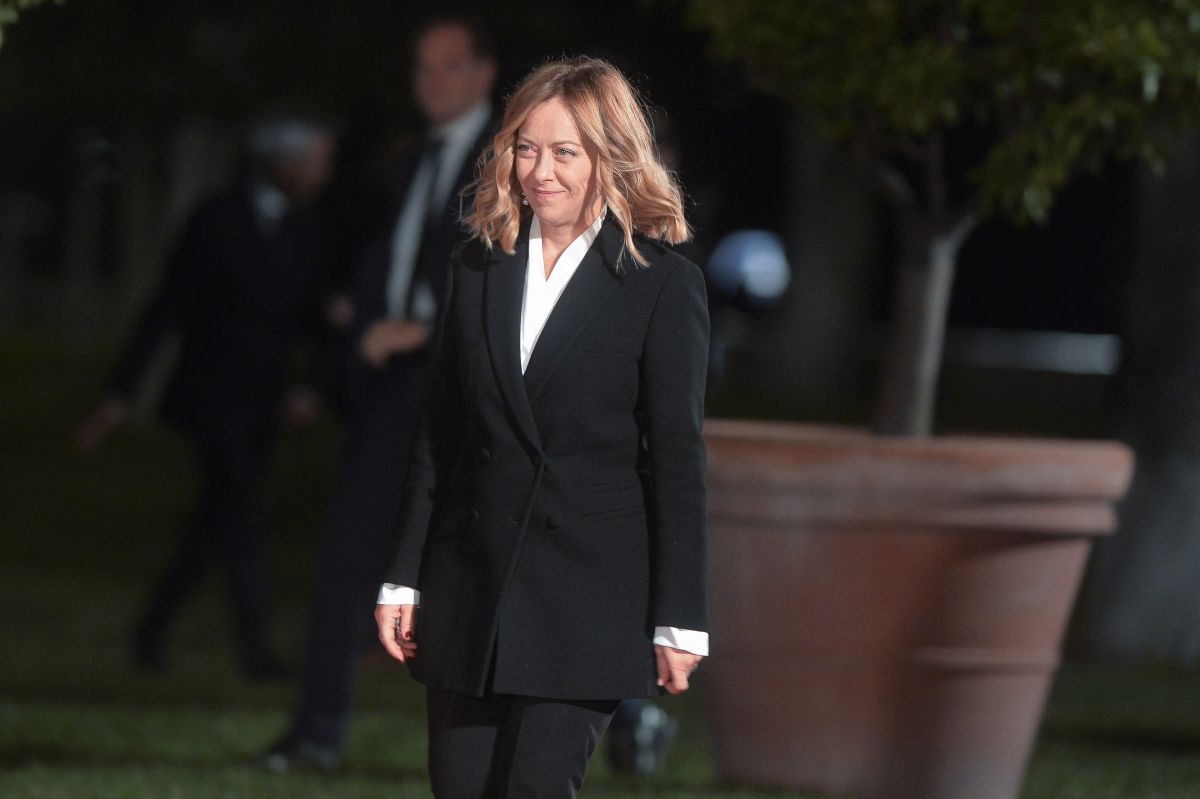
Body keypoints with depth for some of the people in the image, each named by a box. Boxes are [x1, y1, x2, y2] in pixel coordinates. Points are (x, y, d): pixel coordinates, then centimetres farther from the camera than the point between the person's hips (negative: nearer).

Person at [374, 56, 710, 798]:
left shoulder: (664, 283, -3)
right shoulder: (478, 268, 10)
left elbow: (678, 459, -4)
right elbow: (436, 436, 13)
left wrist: (680, 619, -7)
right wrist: (405, 578, 9)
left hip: (587, 596, -4)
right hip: (469, 588, 4)